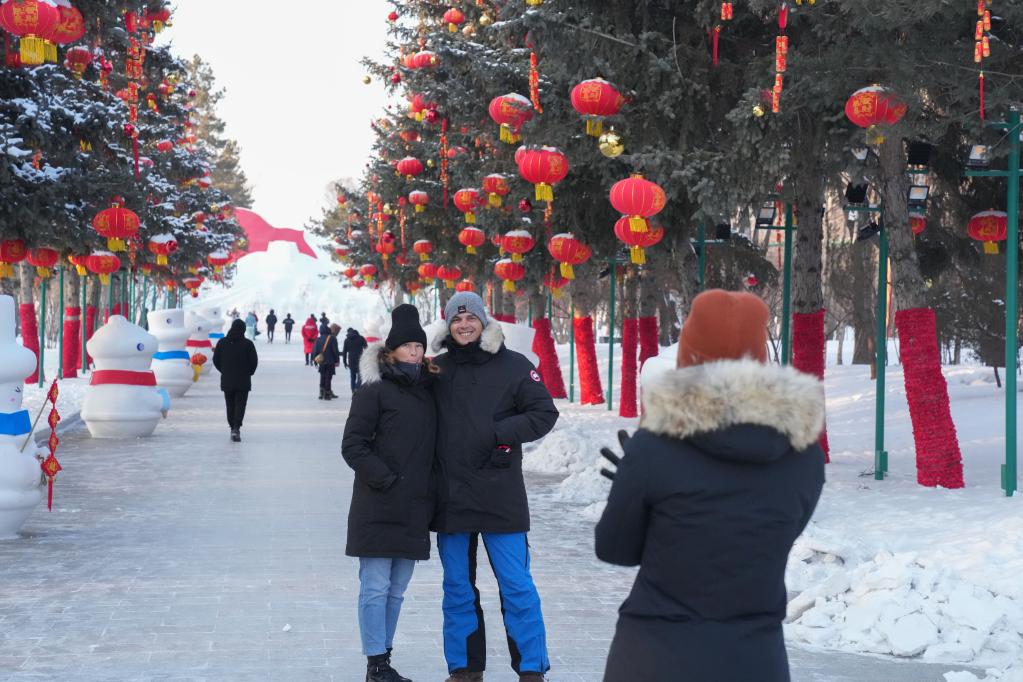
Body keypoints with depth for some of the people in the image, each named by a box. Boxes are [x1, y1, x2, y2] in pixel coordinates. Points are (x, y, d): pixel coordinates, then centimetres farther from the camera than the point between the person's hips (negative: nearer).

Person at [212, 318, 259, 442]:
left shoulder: (222, 342, -1)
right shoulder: (248, 344, -9)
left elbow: (216, 360, 2)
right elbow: (254, 361, -8)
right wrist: (248, 373, 9)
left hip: (227, 380, 2)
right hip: (243, 381, -2)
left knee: (230, 405, 14)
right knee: (240, 404, -1)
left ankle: (233, 428, 18)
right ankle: (236, 428, -17)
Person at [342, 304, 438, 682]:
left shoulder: (428, 392, 14)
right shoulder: (375, 392, -5)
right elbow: (353, 445, -8)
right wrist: (385, 479, -15)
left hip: (413, 509, 6)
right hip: (378, 508, -6)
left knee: (396, 590, 11)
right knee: (376, 587, -4)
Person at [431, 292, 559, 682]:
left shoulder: (512, 366, -1)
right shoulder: (438, 369, 7)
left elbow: (544, 414, -1)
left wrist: (500, 433, -12)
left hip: (500, 494, -3)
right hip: (450, 495, 3)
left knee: (516, 585, -2)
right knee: (457, 588, 10)